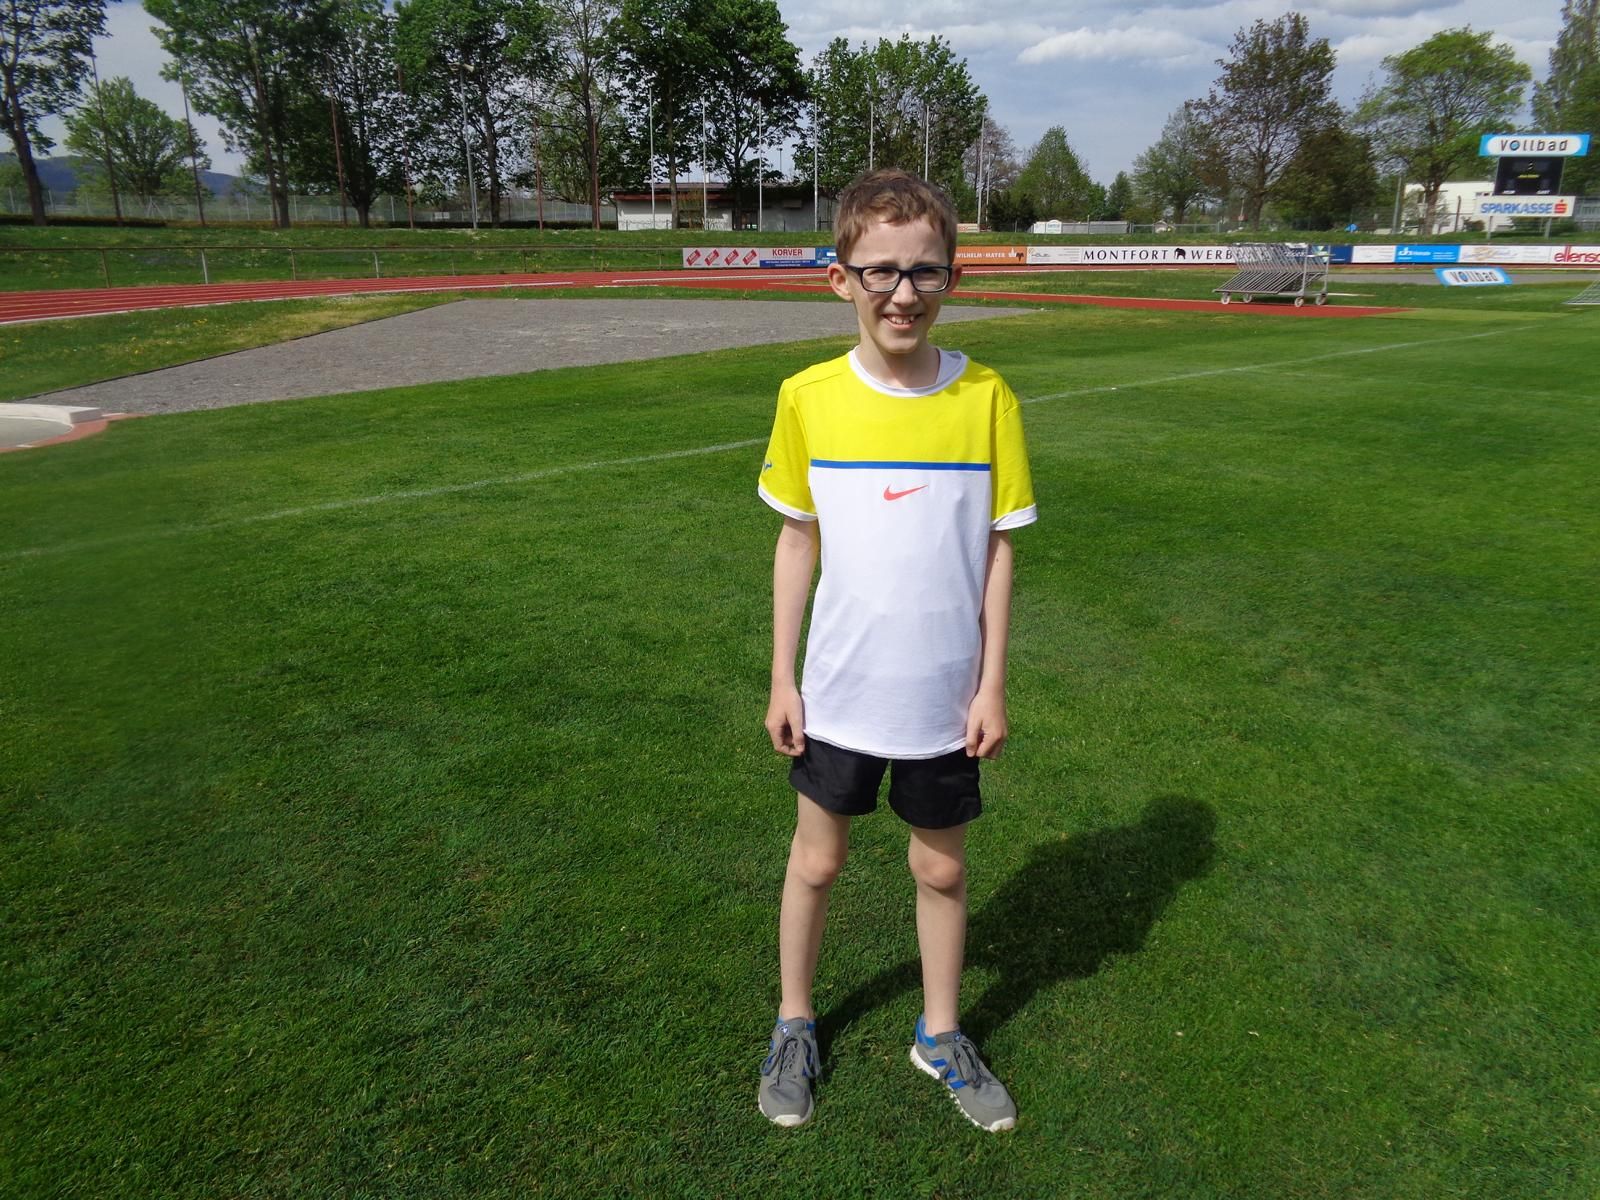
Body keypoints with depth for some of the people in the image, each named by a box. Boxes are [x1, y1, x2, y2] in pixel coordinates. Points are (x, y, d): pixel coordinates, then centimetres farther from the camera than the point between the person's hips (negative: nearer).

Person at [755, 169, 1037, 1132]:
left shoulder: (986, 399, -9)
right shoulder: (809, 398, -8)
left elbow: (997, 548, -3)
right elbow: (797, 541, 0)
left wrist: (992, 682, -3)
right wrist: (782, 677, 1)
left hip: (945, 697, 0)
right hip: (837, 692, 0)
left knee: (942, 869, 16)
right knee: (817, 860, 16)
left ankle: (941, 1036, 41)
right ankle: (795, 1025, 42)